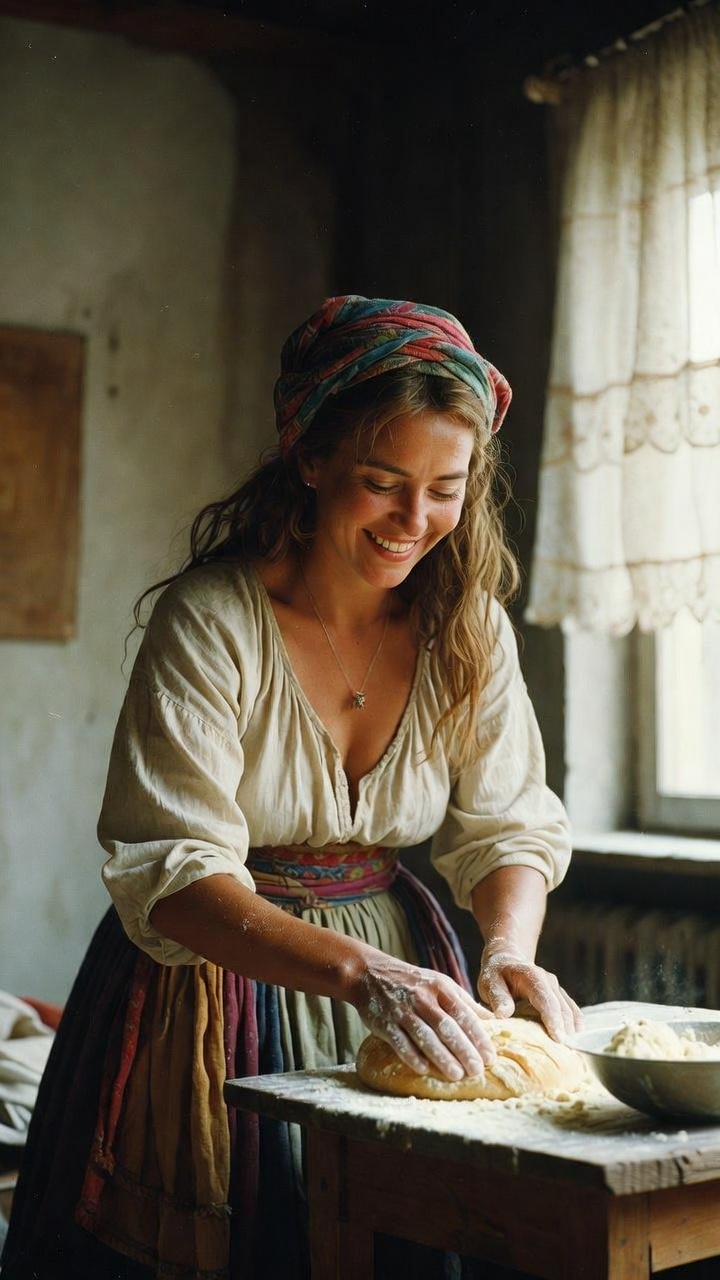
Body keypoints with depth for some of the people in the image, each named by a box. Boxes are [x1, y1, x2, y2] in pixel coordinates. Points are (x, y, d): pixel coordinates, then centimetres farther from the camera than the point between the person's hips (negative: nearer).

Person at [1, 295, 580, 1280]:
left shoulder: (469, 629, -3)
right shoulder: (210, 620, -19)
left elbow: (508, 822, 0)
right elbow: (173, 874, -25)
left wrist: (510, 950, -22)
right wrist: (358, 972, -40)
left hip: (398, 969, 4)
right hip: (220, 980, -4)